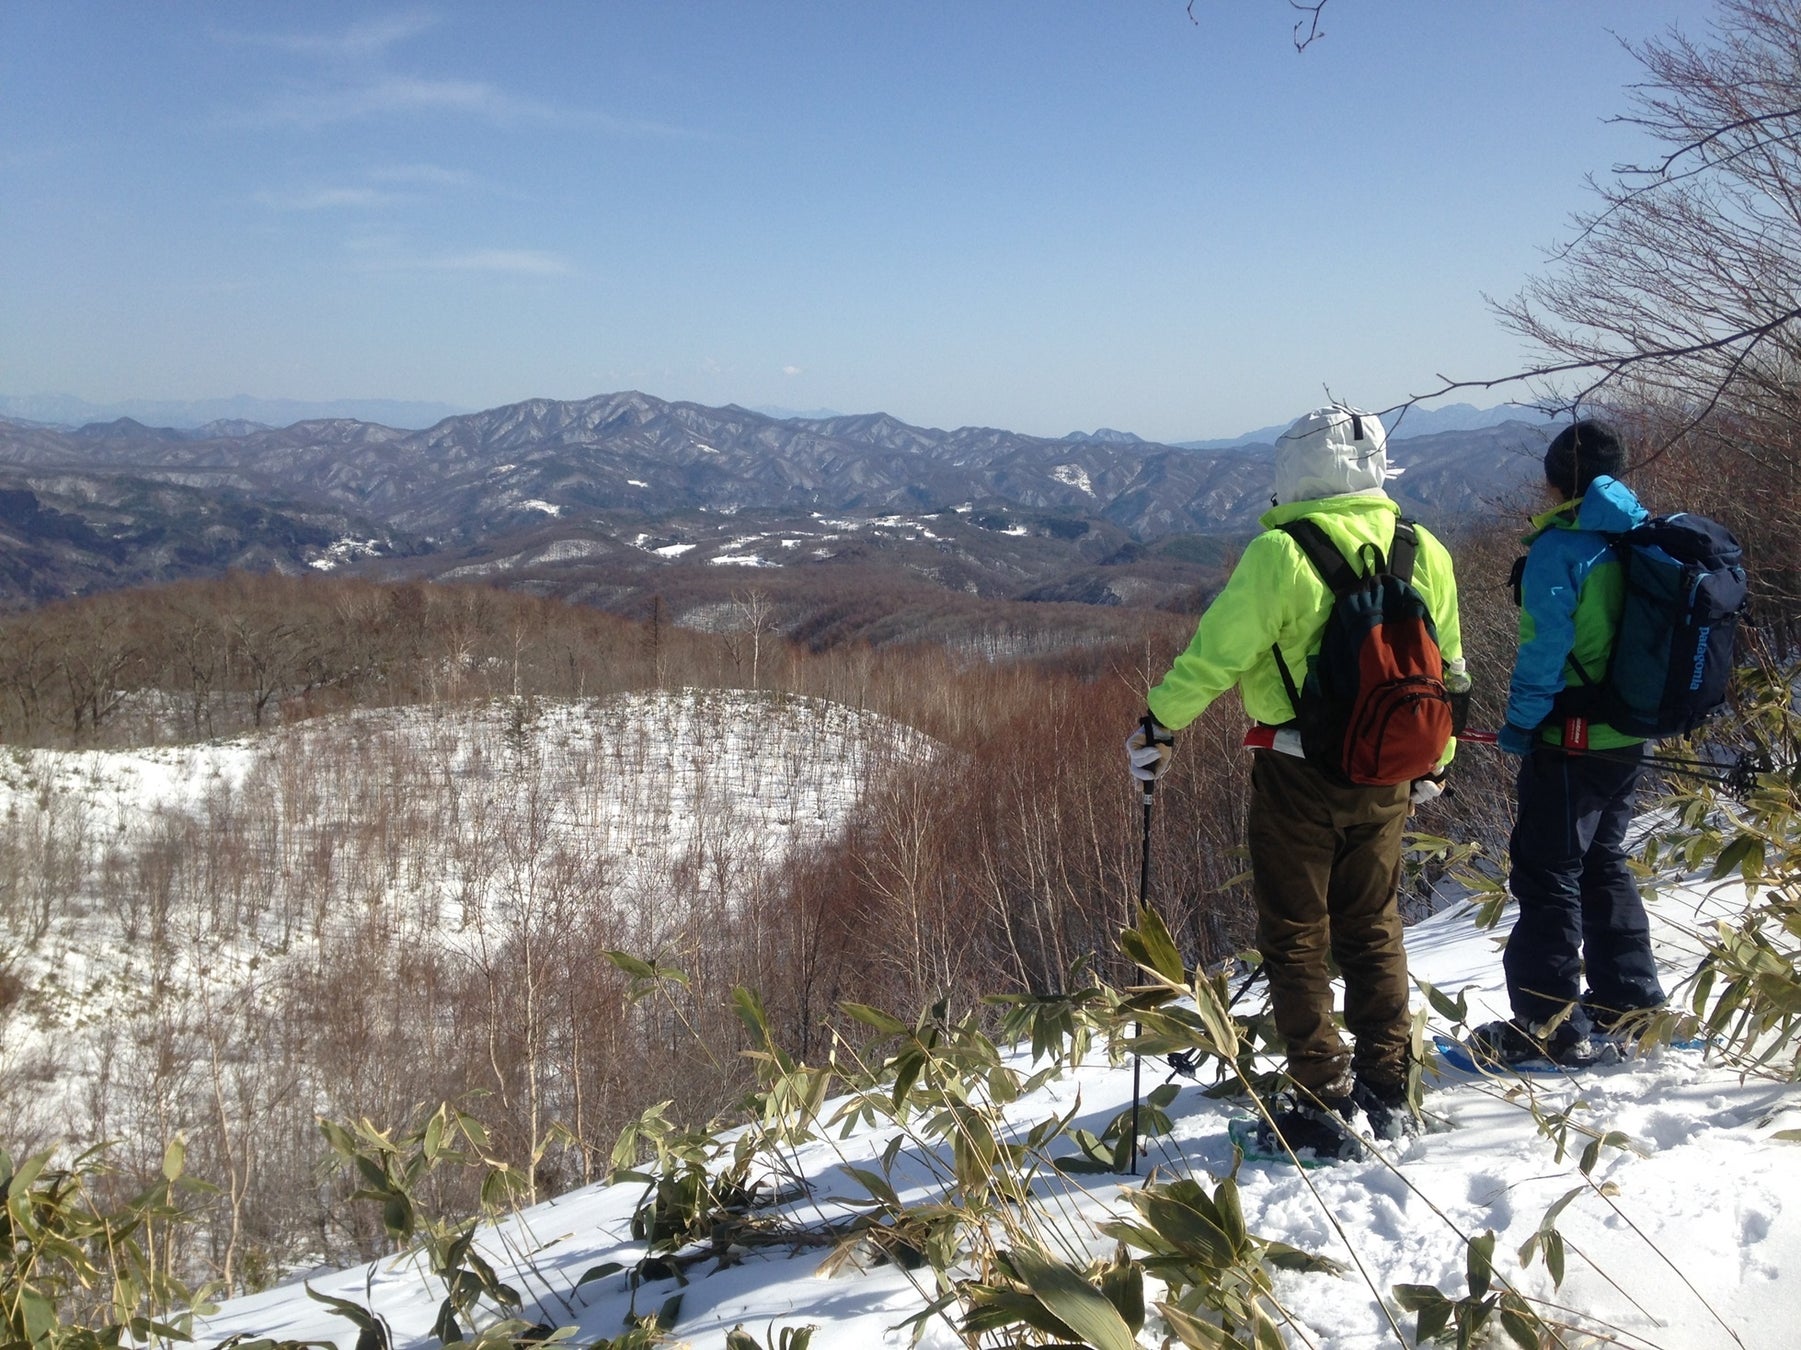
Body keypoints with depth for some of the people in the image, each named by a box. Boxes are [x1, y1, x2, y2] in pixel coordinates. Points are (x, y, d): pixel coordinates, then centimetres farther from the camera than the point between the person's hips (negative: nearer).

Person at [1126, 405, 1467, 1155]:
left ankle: (1325, 1108, 10)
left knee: (1296, 939, 7)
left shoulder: (1281, 552, -16)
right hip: (1385, 776, 6)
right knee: (1373, 931, 18)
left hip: (1299, 775, -5)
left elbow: (1215, 652, -14)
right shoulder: (1424, 552, 3)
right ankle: (1387, 1096, 25)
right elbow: (1447, 668, 11)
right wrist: (1436, 760, 25)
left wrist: (1157, 728, 1)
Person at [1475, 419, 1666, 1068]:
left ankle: (1553, 1026, 1)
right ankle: (1631, 1000, 29)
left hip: (1570, 741, -8)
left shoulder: (1560, 546, -14)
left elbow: (1545, 647, -20)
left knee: (1547, 874, -2)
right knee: (1603, 865, 21)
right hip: (1628, 738, 8)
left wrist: (1520, 721, -11)